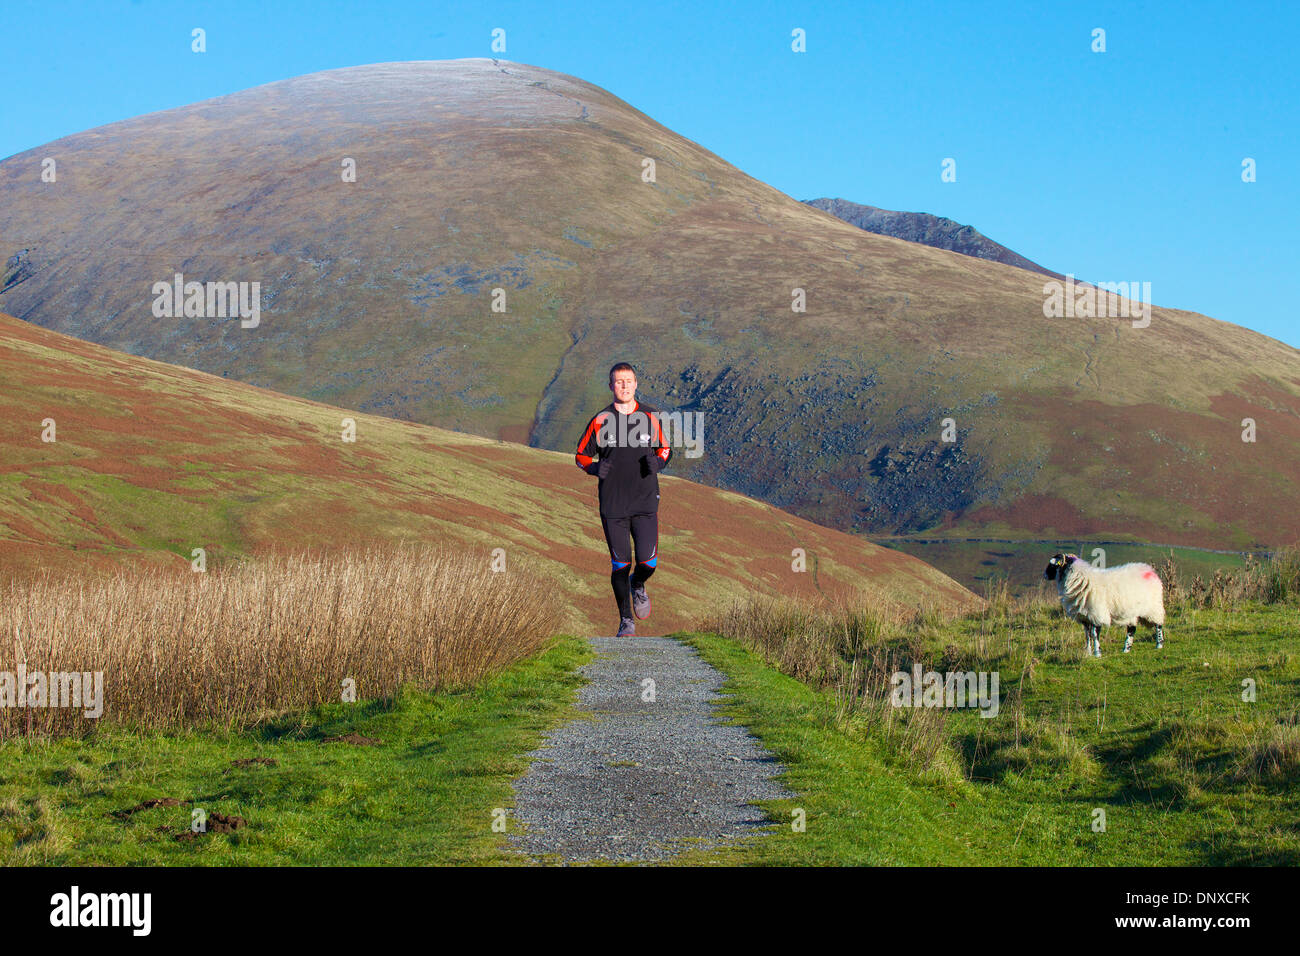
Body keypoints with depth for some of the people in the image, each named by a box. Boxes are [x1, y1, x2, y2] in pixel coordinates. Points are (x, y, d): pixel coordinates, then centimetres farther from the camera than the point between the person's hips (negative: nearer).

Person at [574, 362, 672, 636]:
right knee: (620, 564, 1)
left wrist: (658, 463, -8)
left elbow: (665, 449, 15)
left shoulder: (650, 416, 2)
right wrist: (595, 468, -15)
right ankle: (626, 620, 17)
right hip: (612, 504, -1)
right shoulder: (600, 420, -1)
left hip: (645, 501, 1)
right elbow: (581, 456, 7)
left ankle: (638, 585, 30)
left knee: (648, 561, -7)